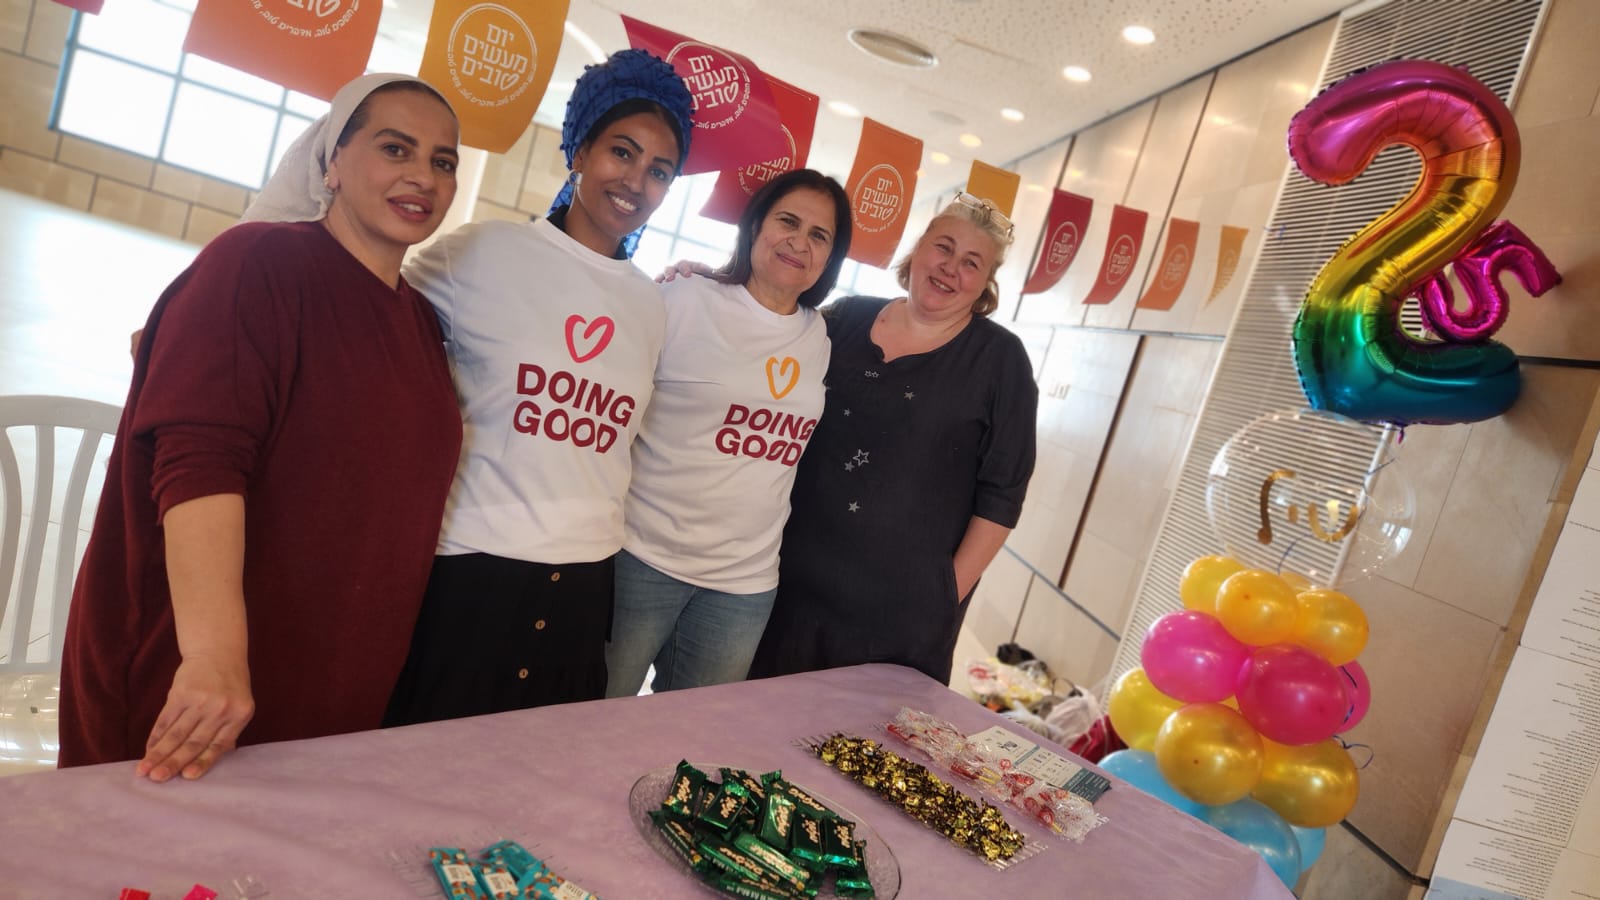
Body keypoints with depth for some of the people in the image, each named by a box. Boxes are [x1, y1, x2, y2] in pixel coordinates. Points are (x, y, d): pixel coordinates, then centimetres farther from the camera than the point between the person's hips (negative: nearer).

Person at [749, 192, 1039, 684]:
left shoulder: (1000, 359, -5)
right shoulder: (847, 318, 3)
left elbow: (1002, 492, -5)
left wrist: (950, 592, -8)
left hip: (906, 608, -3)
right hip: (795, 579, 3)